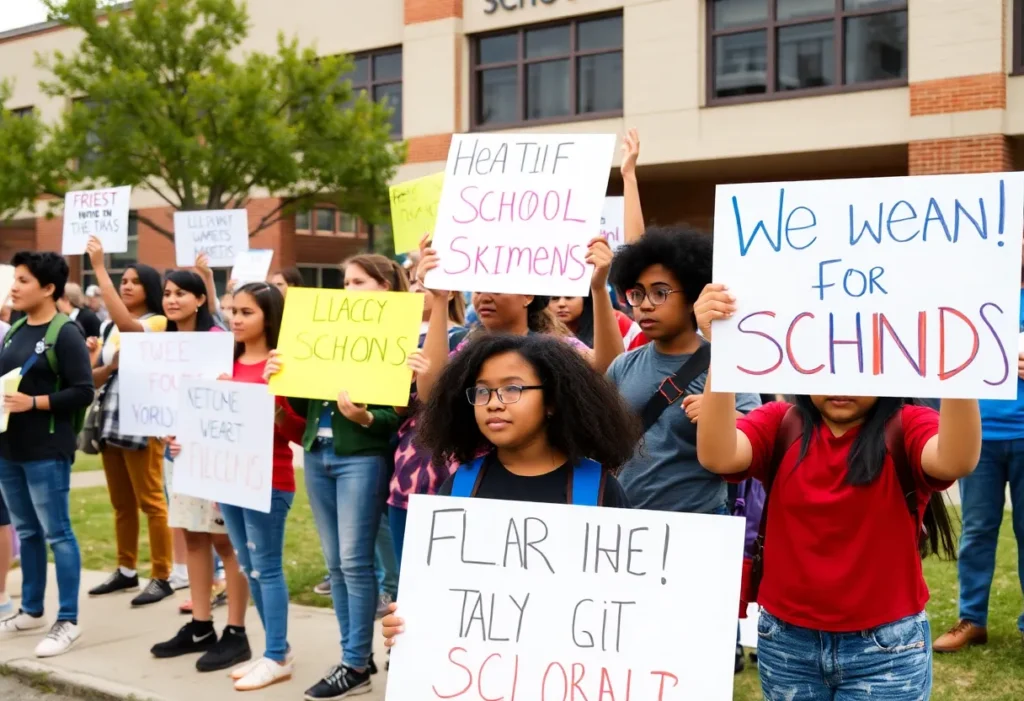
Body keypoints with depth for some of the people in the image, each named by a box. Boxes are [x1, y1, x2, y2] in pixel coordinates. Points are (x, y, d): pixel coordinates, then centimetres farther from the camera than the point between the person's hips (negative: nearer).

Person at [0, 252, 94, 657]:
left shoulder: (65, 334, -10)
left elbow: (83, 393, -15)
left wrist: (33, 402, -22)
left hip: (47, 451, -7)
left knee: (57, 534, -2)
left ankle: (68, 621, 4)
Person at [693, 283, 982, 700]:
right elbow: (717, 456, -22)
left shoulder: (907, 429, -7)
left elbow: (957, 460, -30)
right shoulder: (779, 425, -2)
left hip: (887, 646, -2)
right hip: (785, 641, 2)